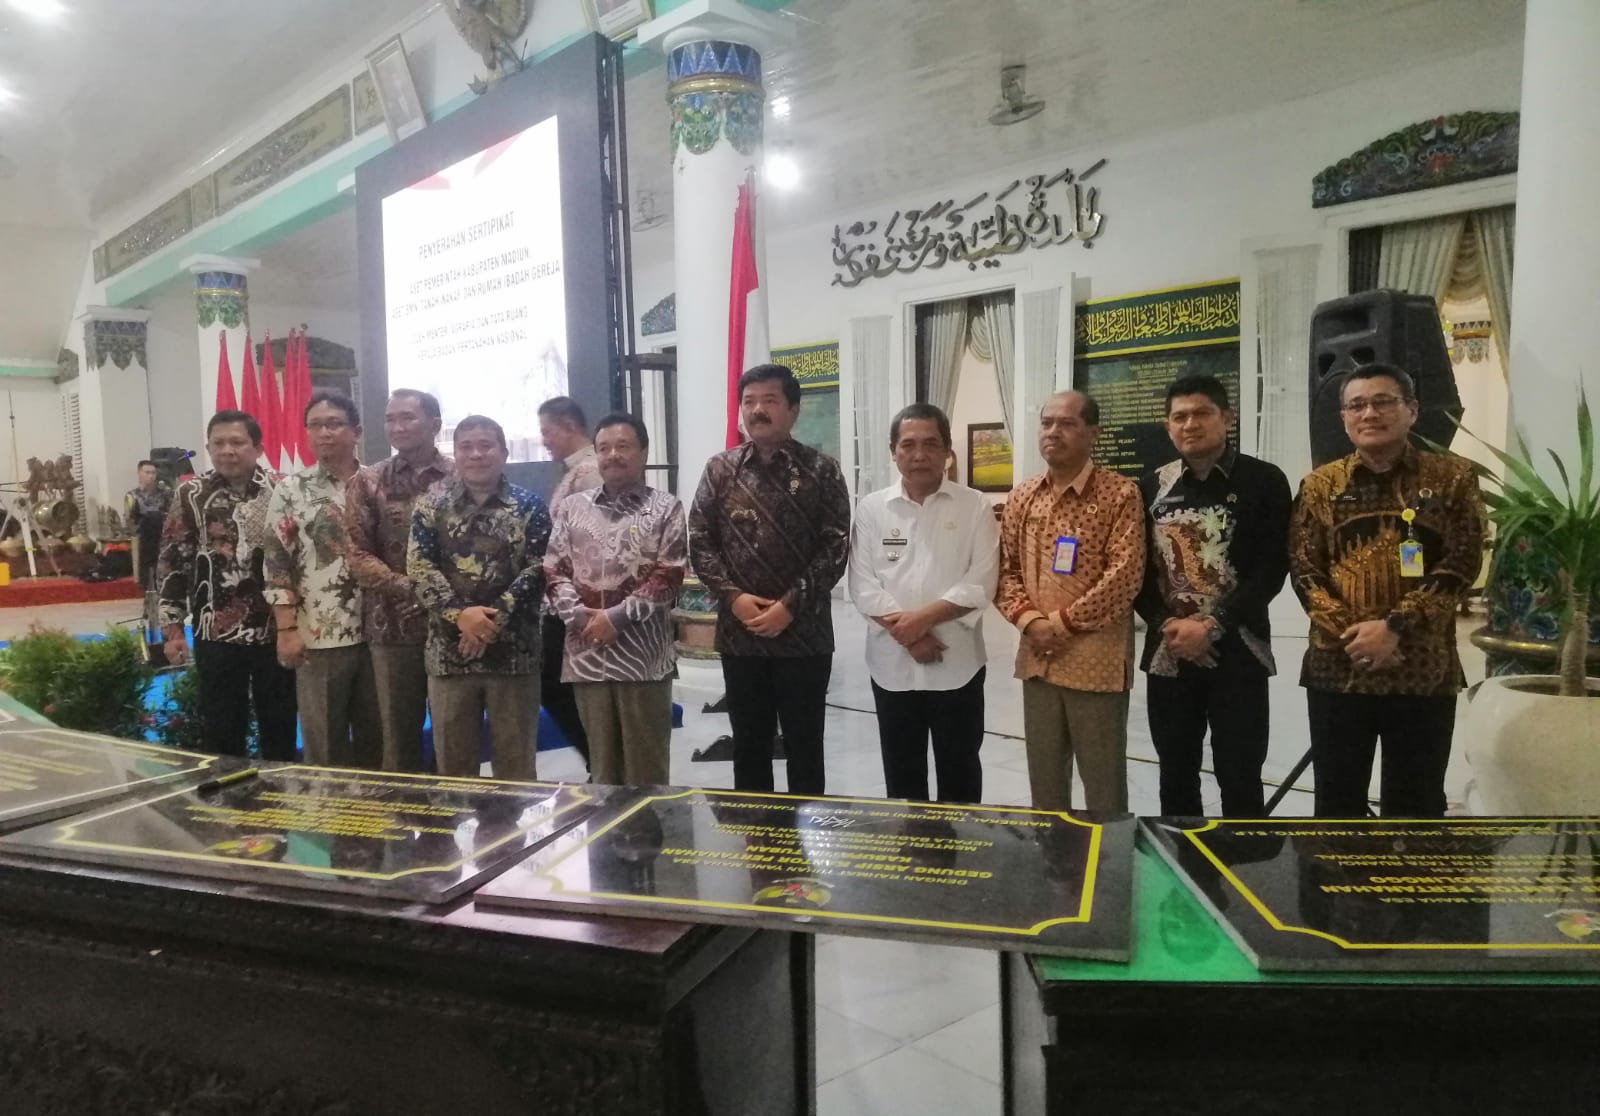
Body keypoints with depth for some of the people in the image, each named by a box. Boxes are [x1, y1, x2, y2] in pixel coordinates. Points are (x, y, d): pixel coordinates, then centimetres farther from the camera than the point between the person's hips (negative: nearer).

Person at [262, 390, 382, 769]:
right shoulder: (291, 490, -1)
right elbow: (276, 563, -3)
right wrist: (287, 630, -8)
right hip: (319, 637, -2)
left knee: (375, 737, 13)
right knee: (325, 744, 7)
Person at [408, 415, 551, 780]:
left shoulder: (529, 506, 1)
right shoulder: (432, 503, 6)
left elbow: (536, 571, -6)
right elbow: (419, 568, -2)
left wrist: (493, 618, -17)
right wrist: (461, 614, -16)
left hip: (513, 652, -1)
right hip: (448, 652, 2)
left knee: (515, 762, 8)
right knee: (452, 762, 12)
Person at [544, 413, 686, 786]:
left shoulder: (665, 508, 1)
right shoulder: (572, 507, 11)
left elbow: (669, 576, -6)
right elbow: (553, 571, 8)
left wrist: (616, 617, -13)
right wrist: (579, 615, -8)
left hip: (642, 654, -3)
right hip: (587, 652, 3)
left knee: (646, 764, 5)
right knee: (602, 761, 13)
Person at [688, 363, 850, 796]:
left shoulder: (821, 471, -2)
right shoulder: (720, 470, 5)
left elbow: (835, 548, -7)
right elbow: (699, 542, 3)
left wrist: (790, 606, -14)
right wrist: (733, 597, -10)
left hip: (804, 633, -2)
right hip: (738, 633, 2)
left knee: (804, 745, 9)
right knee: (748, 744, 14)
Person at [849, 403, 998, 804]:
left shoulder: (975, 506, -2)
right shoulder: (871, 508, 2)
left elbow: (979, 585, -9)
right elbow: (863, 585, -4)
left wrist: (923, 616, -17)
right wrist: (906, 634, -14)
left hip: (957, 665, -1)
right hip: (892, 666, 2)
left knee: (959, 774, 12)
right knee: (901, 776, 14)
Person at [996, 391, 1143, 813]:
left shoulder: (1120, 494, -8)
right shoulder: (1021, 497, 8)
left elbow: (1124, 577, -15)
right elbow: (1006, 570, 8)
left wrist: (1062, 623, -15)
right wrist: (1028, 619, -9)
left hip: (1097, 662, -5)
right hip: (1037, 659, 5)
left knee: (1103, 784, 8)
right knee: (1044, 779, 17)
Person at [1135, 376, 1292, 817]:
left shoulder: (1264, 482, -3)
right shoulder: (1153, 487, 7)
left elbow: (1272, 569, -8)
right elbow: (1137, 568, 5)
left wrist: (1213, 627, -15)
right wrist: (1166, 626, -9)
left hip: (1237, 652, -3)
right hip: (1168, 653, 3)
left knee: (1240, 781, 3)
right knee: (1176, 777, 13)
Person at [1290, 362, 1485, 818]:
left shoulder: (1451, 478, 2)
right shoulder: (1320, 485, 6)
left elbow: (1460, 566, -5)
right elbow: (1303, 570, 0)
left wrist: (1395, 627, -16)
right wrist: (1350, 633, -13)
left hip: (1423, 670, -1)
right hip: (1337, 667, 1)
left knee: (1415, 803, 9)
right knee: (1337, 800, 11)